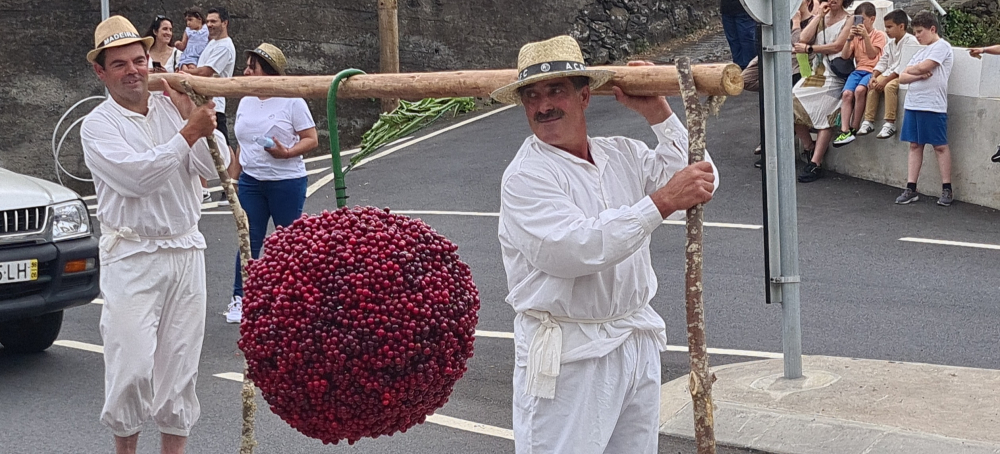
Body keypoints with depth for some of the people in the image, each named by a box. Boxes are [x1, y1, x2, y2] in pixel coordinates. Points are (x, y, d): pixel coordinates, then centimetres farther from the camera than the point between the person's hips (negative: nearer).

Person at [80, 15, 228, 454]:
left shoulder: (172, 107, 8)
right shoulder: (98, 125, -4)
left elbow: (211, 166, -3)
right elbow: (136, 176, -19)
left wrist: (188, 109, -10)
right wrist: (189, 133, -20)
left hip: (185, 251, 4)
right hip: (132, 257, -4)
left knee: (179, 361, 7)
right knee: (131, 364, -9)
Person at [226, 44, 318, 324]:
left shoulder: (291, 101, -8)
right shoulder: (246, 102, 10)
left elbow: (311, 140, -8)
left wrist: (286, 153, -24)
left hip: (287, 182, -5)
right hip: (251, 182, 5)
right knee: (248, 240, 2)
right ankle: (240, 298, 8)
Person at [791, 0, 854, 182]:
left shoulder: (848, 21, 1)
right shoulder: (820, 18, 18)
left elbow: (837, 46, -11)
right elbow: (804, 38, 2)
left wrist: (809, 48, -7)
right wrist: (819, 15, 2)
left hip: (834, 76, -6)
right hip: (816, 72, 6)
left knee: (824, 115, -17)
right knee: (792, 101, -14)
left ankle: (815, 164, -19)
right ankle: (809, 147, 5)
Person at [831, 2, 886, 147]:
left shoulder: (879, 35, 5)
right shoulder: (856, 36, 19)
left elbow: (872, 55, -10)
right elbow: (845, 56, 9)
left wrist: (865, 36, -17)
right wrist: (850, 39, -5)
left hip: (873, 71, -4)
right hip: (858, 70, 5)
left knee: (859, 90, -34)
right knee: (847, 93, -25)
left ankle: (854, 128, -26)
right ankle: (844, 131, -31)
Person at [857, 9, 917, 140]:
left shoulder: (910, 41, -14)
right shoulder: (890, 43, 14)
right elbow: (882, 62, 11)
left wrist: (885, 80, -24)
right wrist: (874, 77, -8)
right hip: (890, 73, 8)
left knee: (889, 86, -32)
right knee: (873, 86, -12)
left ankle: (890, 124, -29)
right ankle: (868, 121, -10)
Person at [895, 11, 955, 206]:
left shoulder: (941, 47, -4)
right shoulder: (921, 51, 20)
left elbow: (922, 67, -17)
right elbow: (902, 78, 12)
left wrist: (911, 70, 5)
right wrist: (918, 75, -8)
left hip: (933, 106, -8)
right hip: (912, 104, 8)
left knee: (940, 146, -2)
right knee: (915, 145, 7)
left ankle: (947, 190, 2)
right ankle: (911, 189, 7)